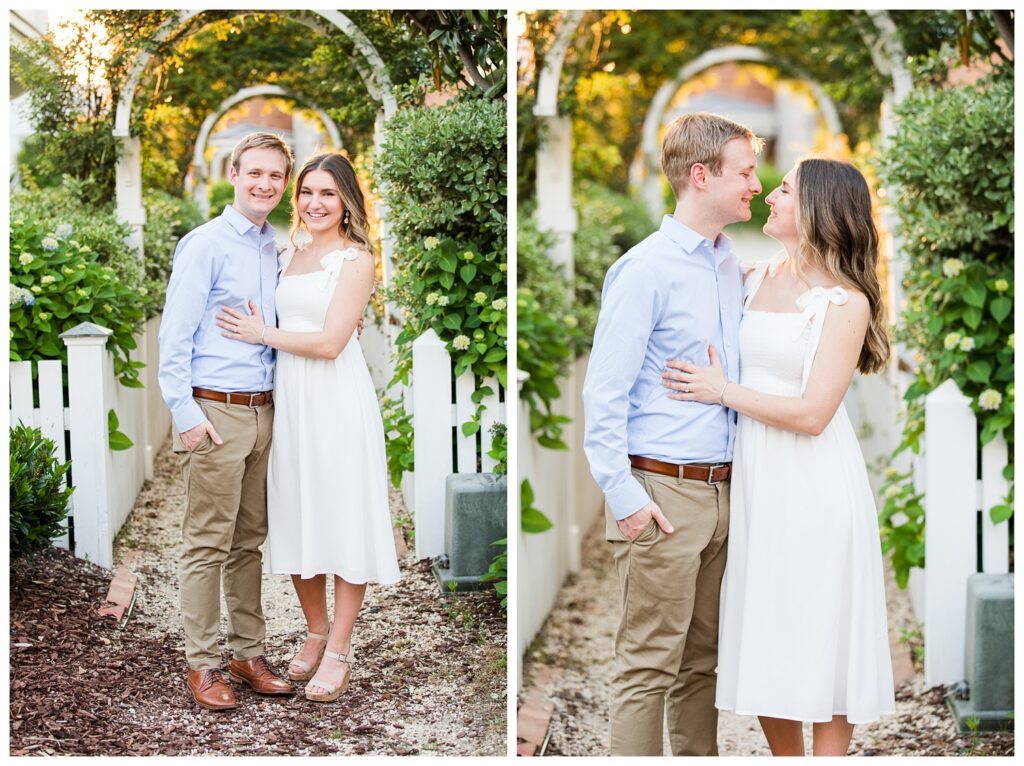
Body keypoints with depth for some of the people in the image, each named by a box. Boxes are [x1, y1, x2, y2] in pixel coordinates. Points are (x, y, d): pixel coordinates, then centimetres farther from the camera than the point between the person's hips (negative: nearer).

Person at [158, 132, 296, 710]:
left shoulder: (277, 250, 15)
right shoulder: (205, 245, -7)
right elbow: (175, 337, -10)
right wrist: (187, 415, -15)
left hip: (264, 411, 7)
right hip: (215, 412, -7)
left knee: (250, 541, 12)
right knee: (208, 543, -3)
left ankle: (249, 652, 20)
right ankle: (203, 664, 4)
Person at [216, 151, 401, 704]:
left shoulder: (355, 259, -6)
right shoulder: (288, 256, 14)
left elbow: (330, 342, -13)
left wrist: (263, 334, -6)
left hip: (336, 400, -6)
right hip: (288, 398, 7)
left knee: (342, 518, -1)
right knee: (297, 518, 11)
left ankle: (338, 650, 6)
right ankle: (316, 634, 26)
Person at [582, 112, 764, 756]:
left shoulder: (733, 268, 13)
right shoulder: (646, 270, -10)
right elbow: (604, 395, -12)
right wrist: (625, 497, -15)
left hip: (722, 491, 7)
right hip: (663, 493, -7)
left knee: (703, 657, 14)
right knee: (650, 663, -2)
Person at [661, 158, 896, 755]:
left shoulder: (847, 302, -9)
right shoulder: (756, 279, 9)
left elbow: (812, 413, -16)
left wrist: (725, 392, -10)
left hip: (814, 486, -6)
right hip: (753, 480, 6)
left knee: (820, 635, 1)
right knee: (765, 640, 10)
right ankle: (785, 757, 22)